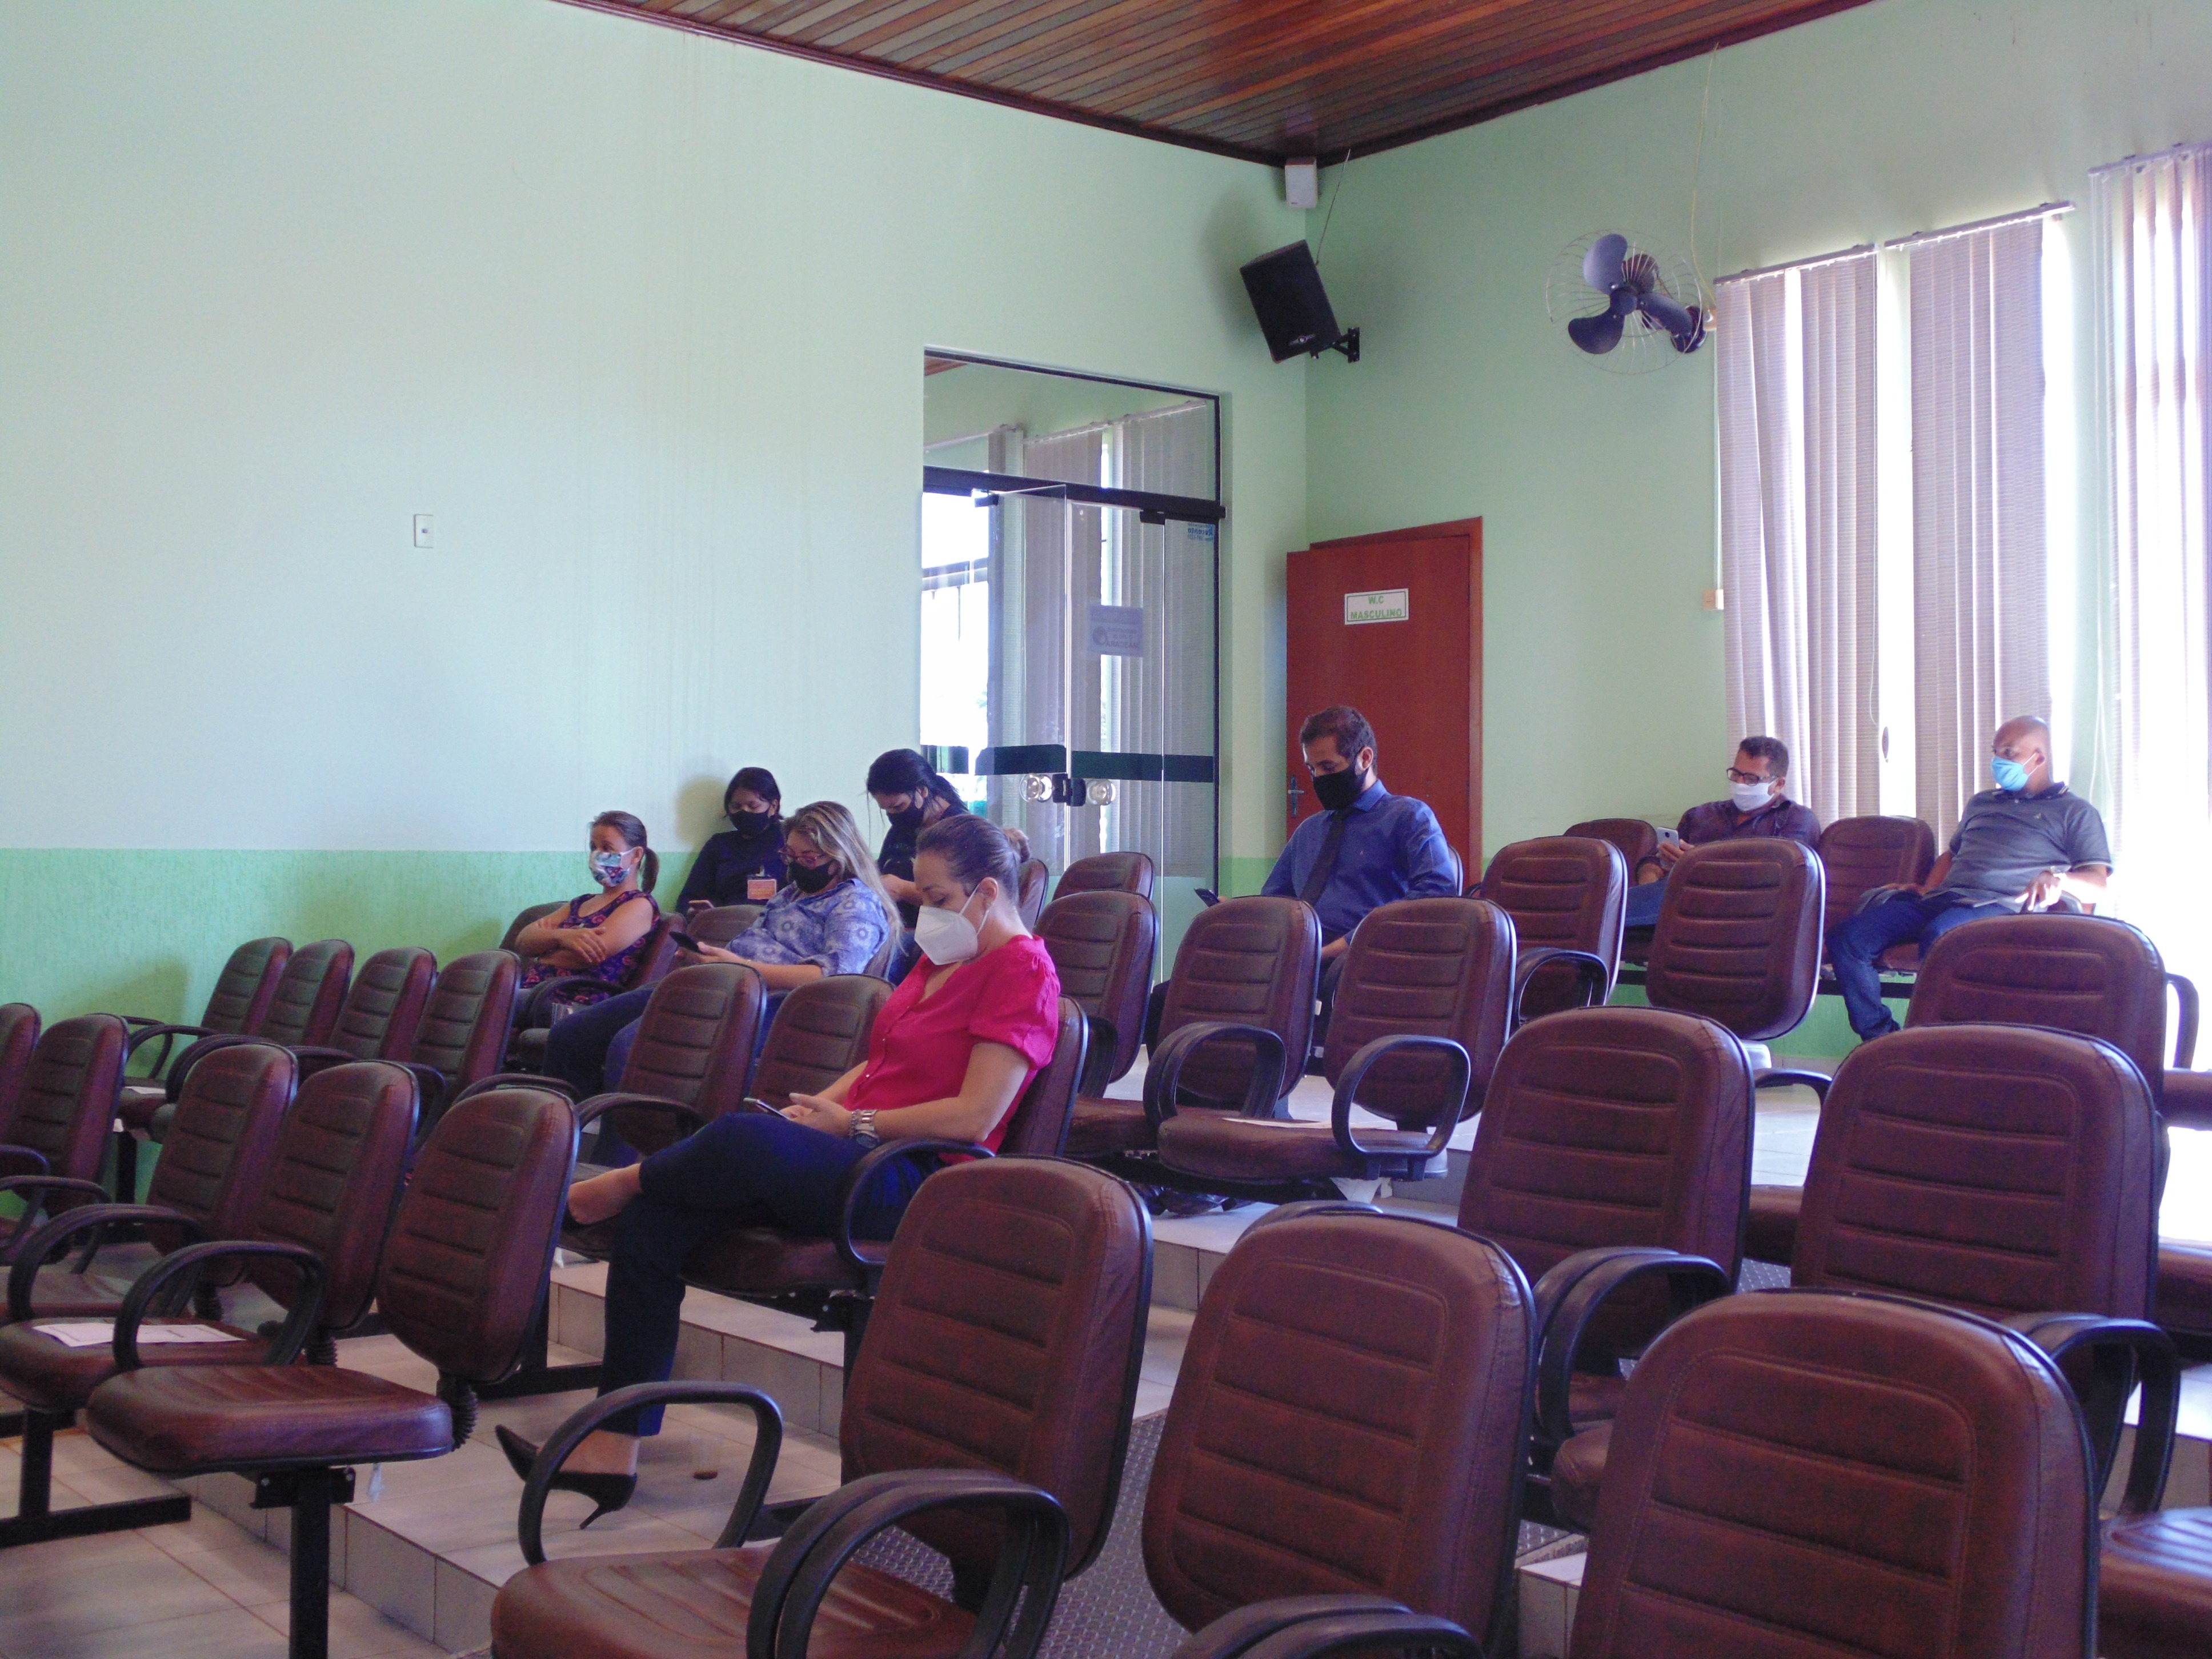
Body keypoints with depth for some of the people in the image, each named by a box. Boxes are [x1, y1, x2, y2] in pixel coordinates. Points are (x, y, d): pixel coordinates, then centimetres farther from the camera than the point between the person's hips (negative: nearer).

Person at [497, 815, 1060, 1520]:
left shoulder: (1022, 971, -6)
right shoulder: (941, 959, 23)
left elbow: (973, 1118, -15)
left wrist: (852, 1124, -9)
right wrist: (822, 1104, 9)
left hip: (919, 1183, -9)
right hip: (857, 1161, 9)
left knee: (746, 1138, -35)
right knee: (655, 1218, -13)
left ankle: (617, 1185, -2)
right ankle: (610, 1453, -14)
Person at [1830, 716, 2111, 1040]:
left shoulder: (2075, 812, 16)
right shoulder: (1981, 803, 34)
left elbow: (2098, 885, 5)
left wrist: (2057, 879, -18)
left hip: (2002, 905, -6)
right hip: (1942, 898, 6)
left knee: (1939, 936, -42)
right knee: (1847, 939, -19)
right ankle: (1881, 1041, -17)